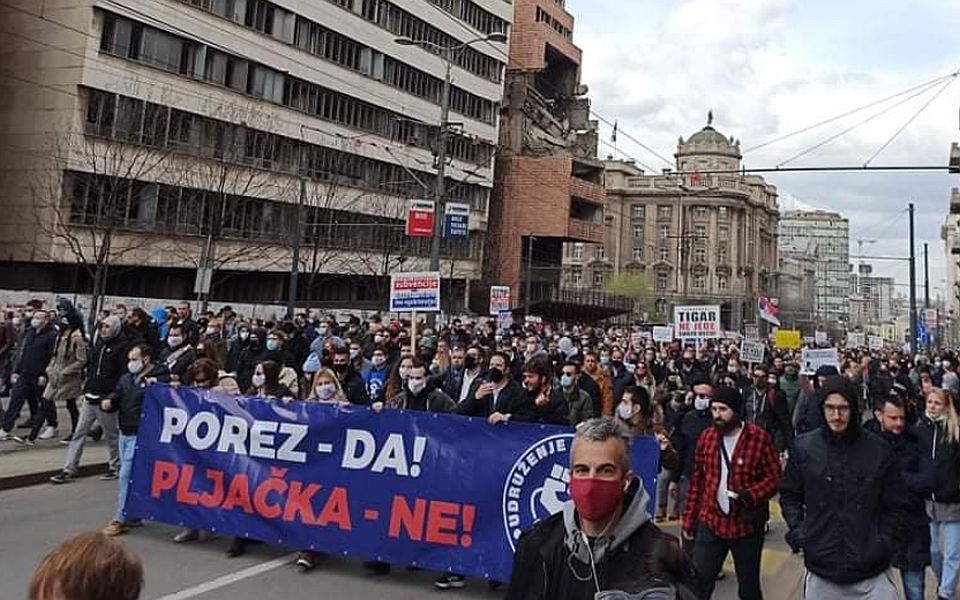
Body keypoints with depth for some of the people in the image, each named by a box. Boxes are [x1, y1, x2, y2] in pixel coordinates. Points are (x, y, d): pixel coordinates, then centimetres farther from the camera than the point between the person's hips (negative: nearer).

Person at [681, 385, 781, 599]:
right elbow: (696, 482, 8)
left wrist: (750, 496, -24)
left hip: (747, 526, -2)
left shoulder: (760, 438, -11)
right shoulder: (707, 437, 2)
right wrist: (689, 522, 9)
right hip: (710, 523, 3)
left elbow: (774, 477, -7)